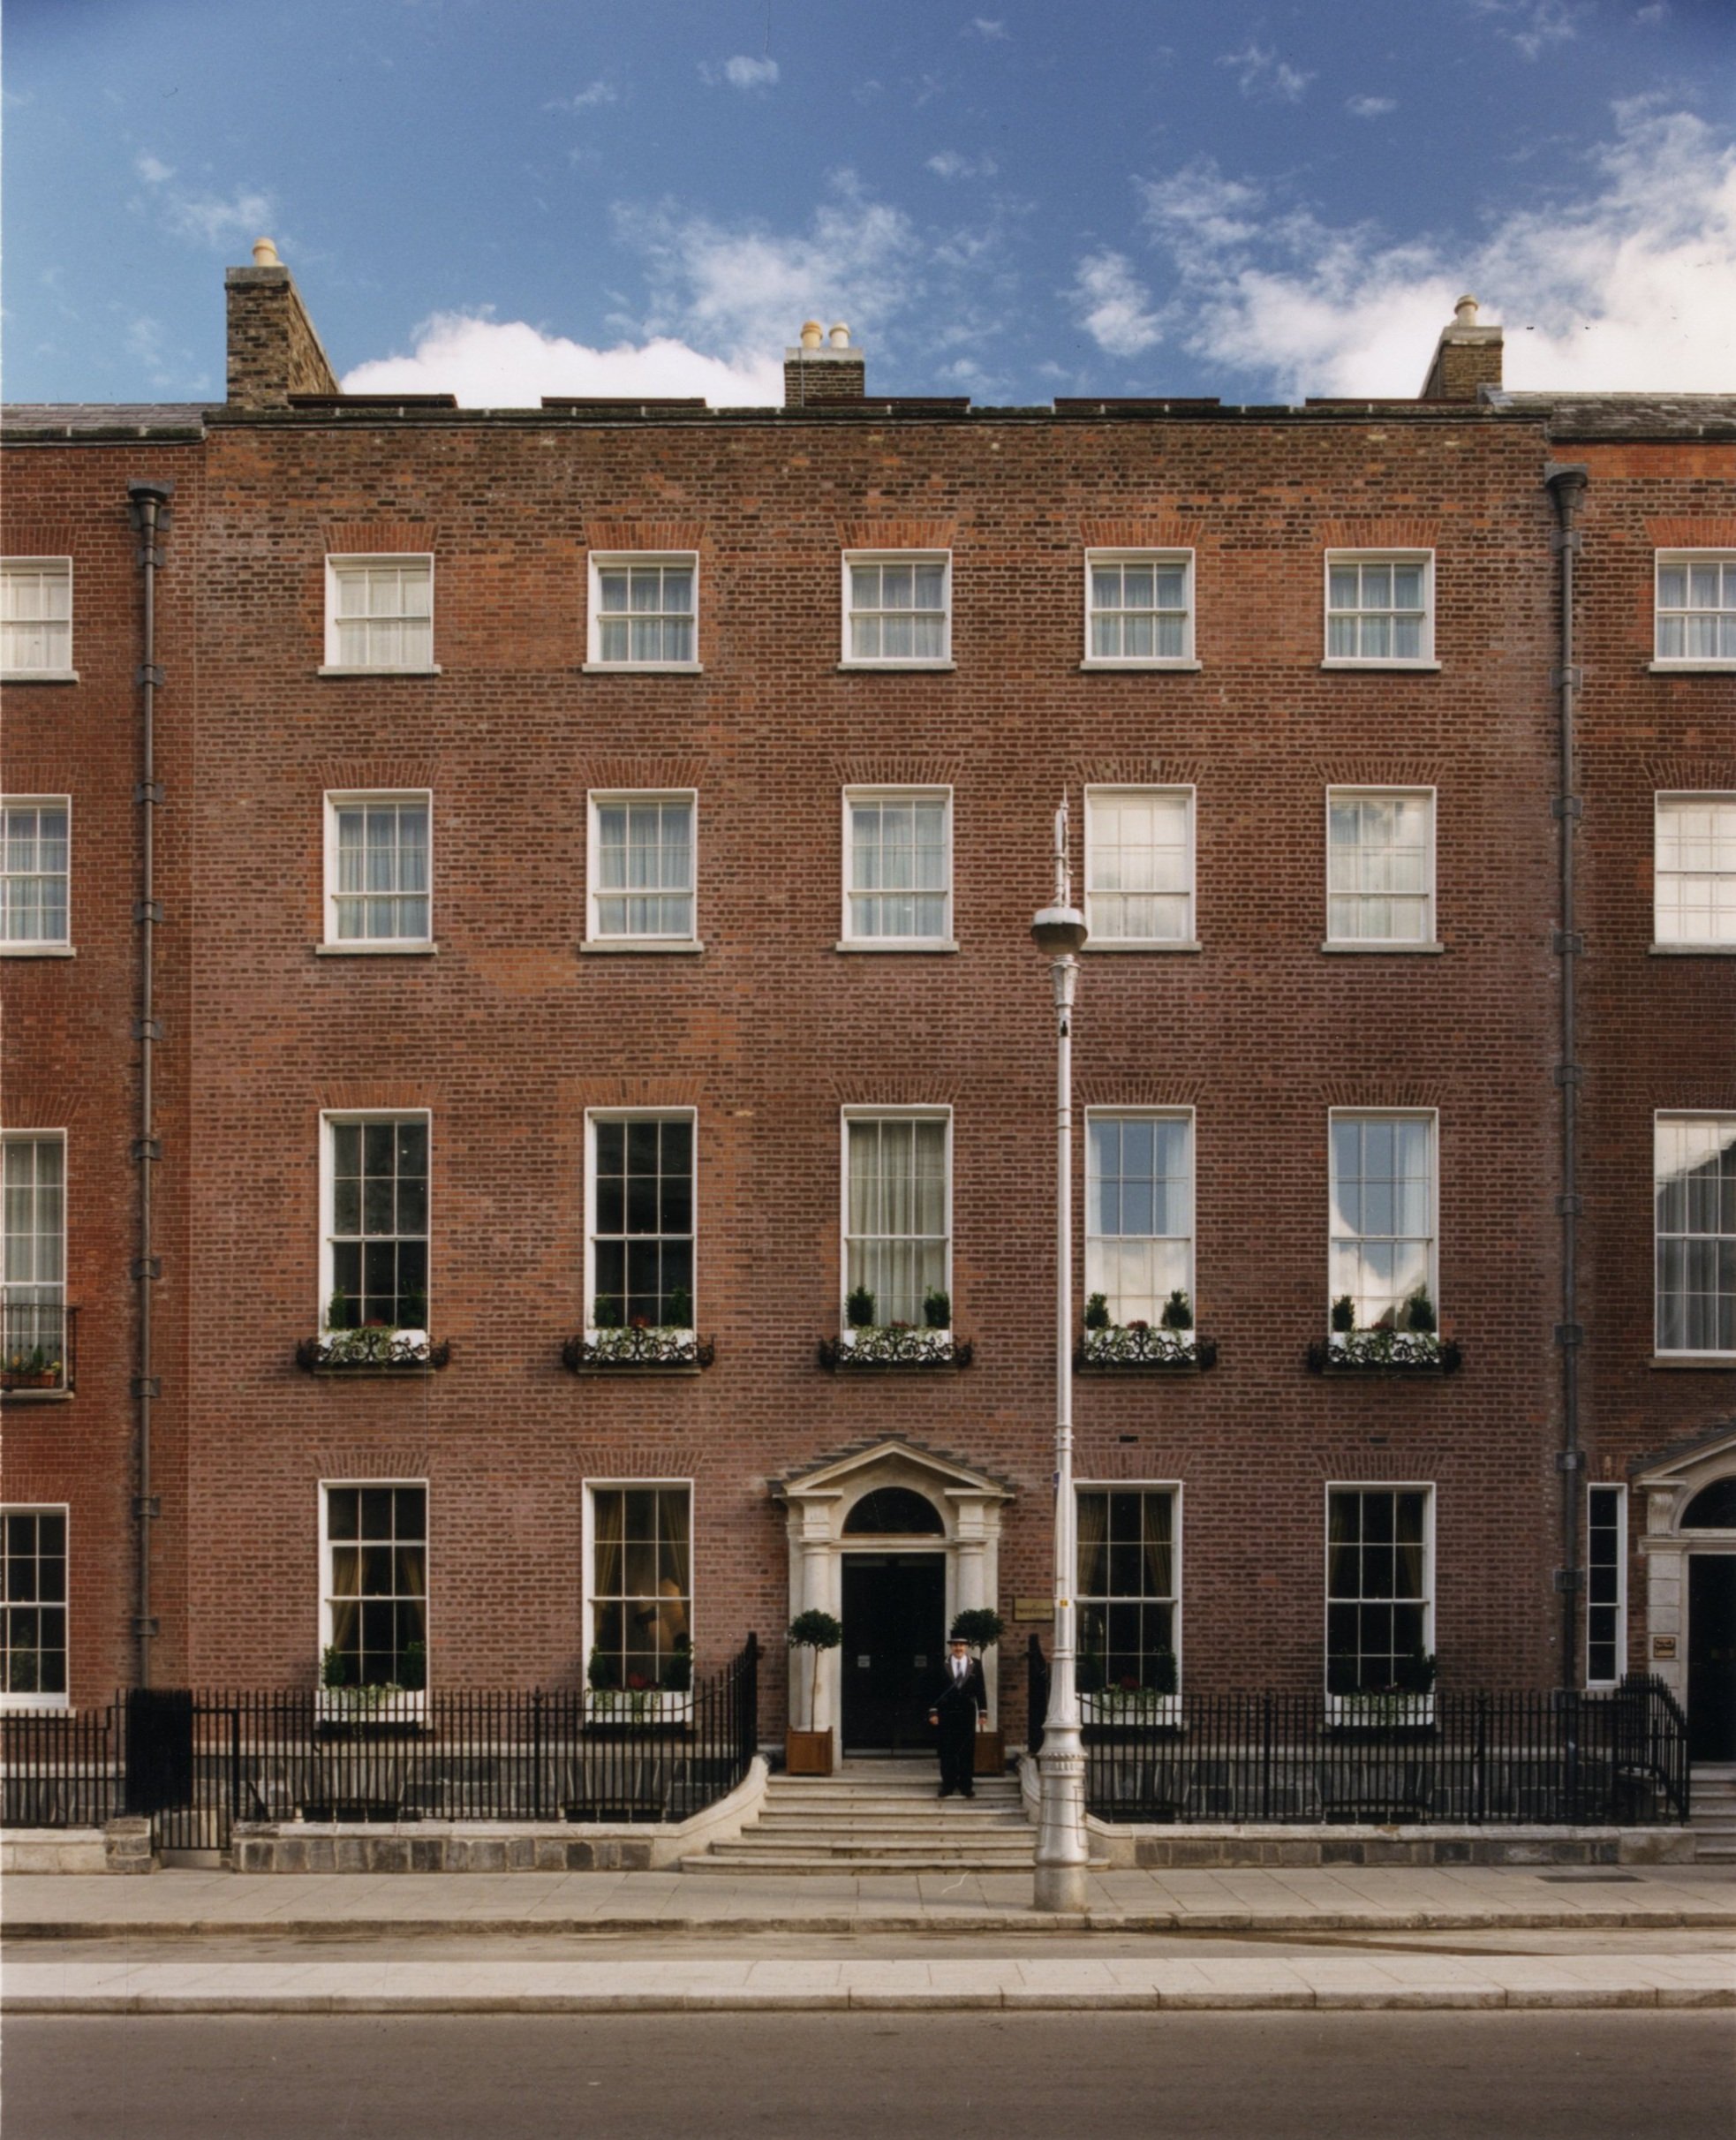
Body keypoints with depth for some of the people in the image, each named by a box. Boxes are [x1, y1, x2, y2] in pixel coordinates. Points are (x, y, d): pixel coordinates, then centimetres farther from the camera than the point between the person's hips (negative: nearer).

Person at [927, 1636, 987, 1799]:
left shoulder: (975, 1665, 4)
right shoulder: (941, 1665, 0)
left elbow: (980, 1689, 4)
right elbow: (935, 1690, 1)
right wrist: (933, 1711, -4)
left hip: (967, 1714, 1)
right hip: (947, 1714, -1)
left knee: (967, 1750, 3)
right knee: (947, 1750, 2)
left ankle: (966, 1784, 10)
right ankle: (948, 1784, 9)